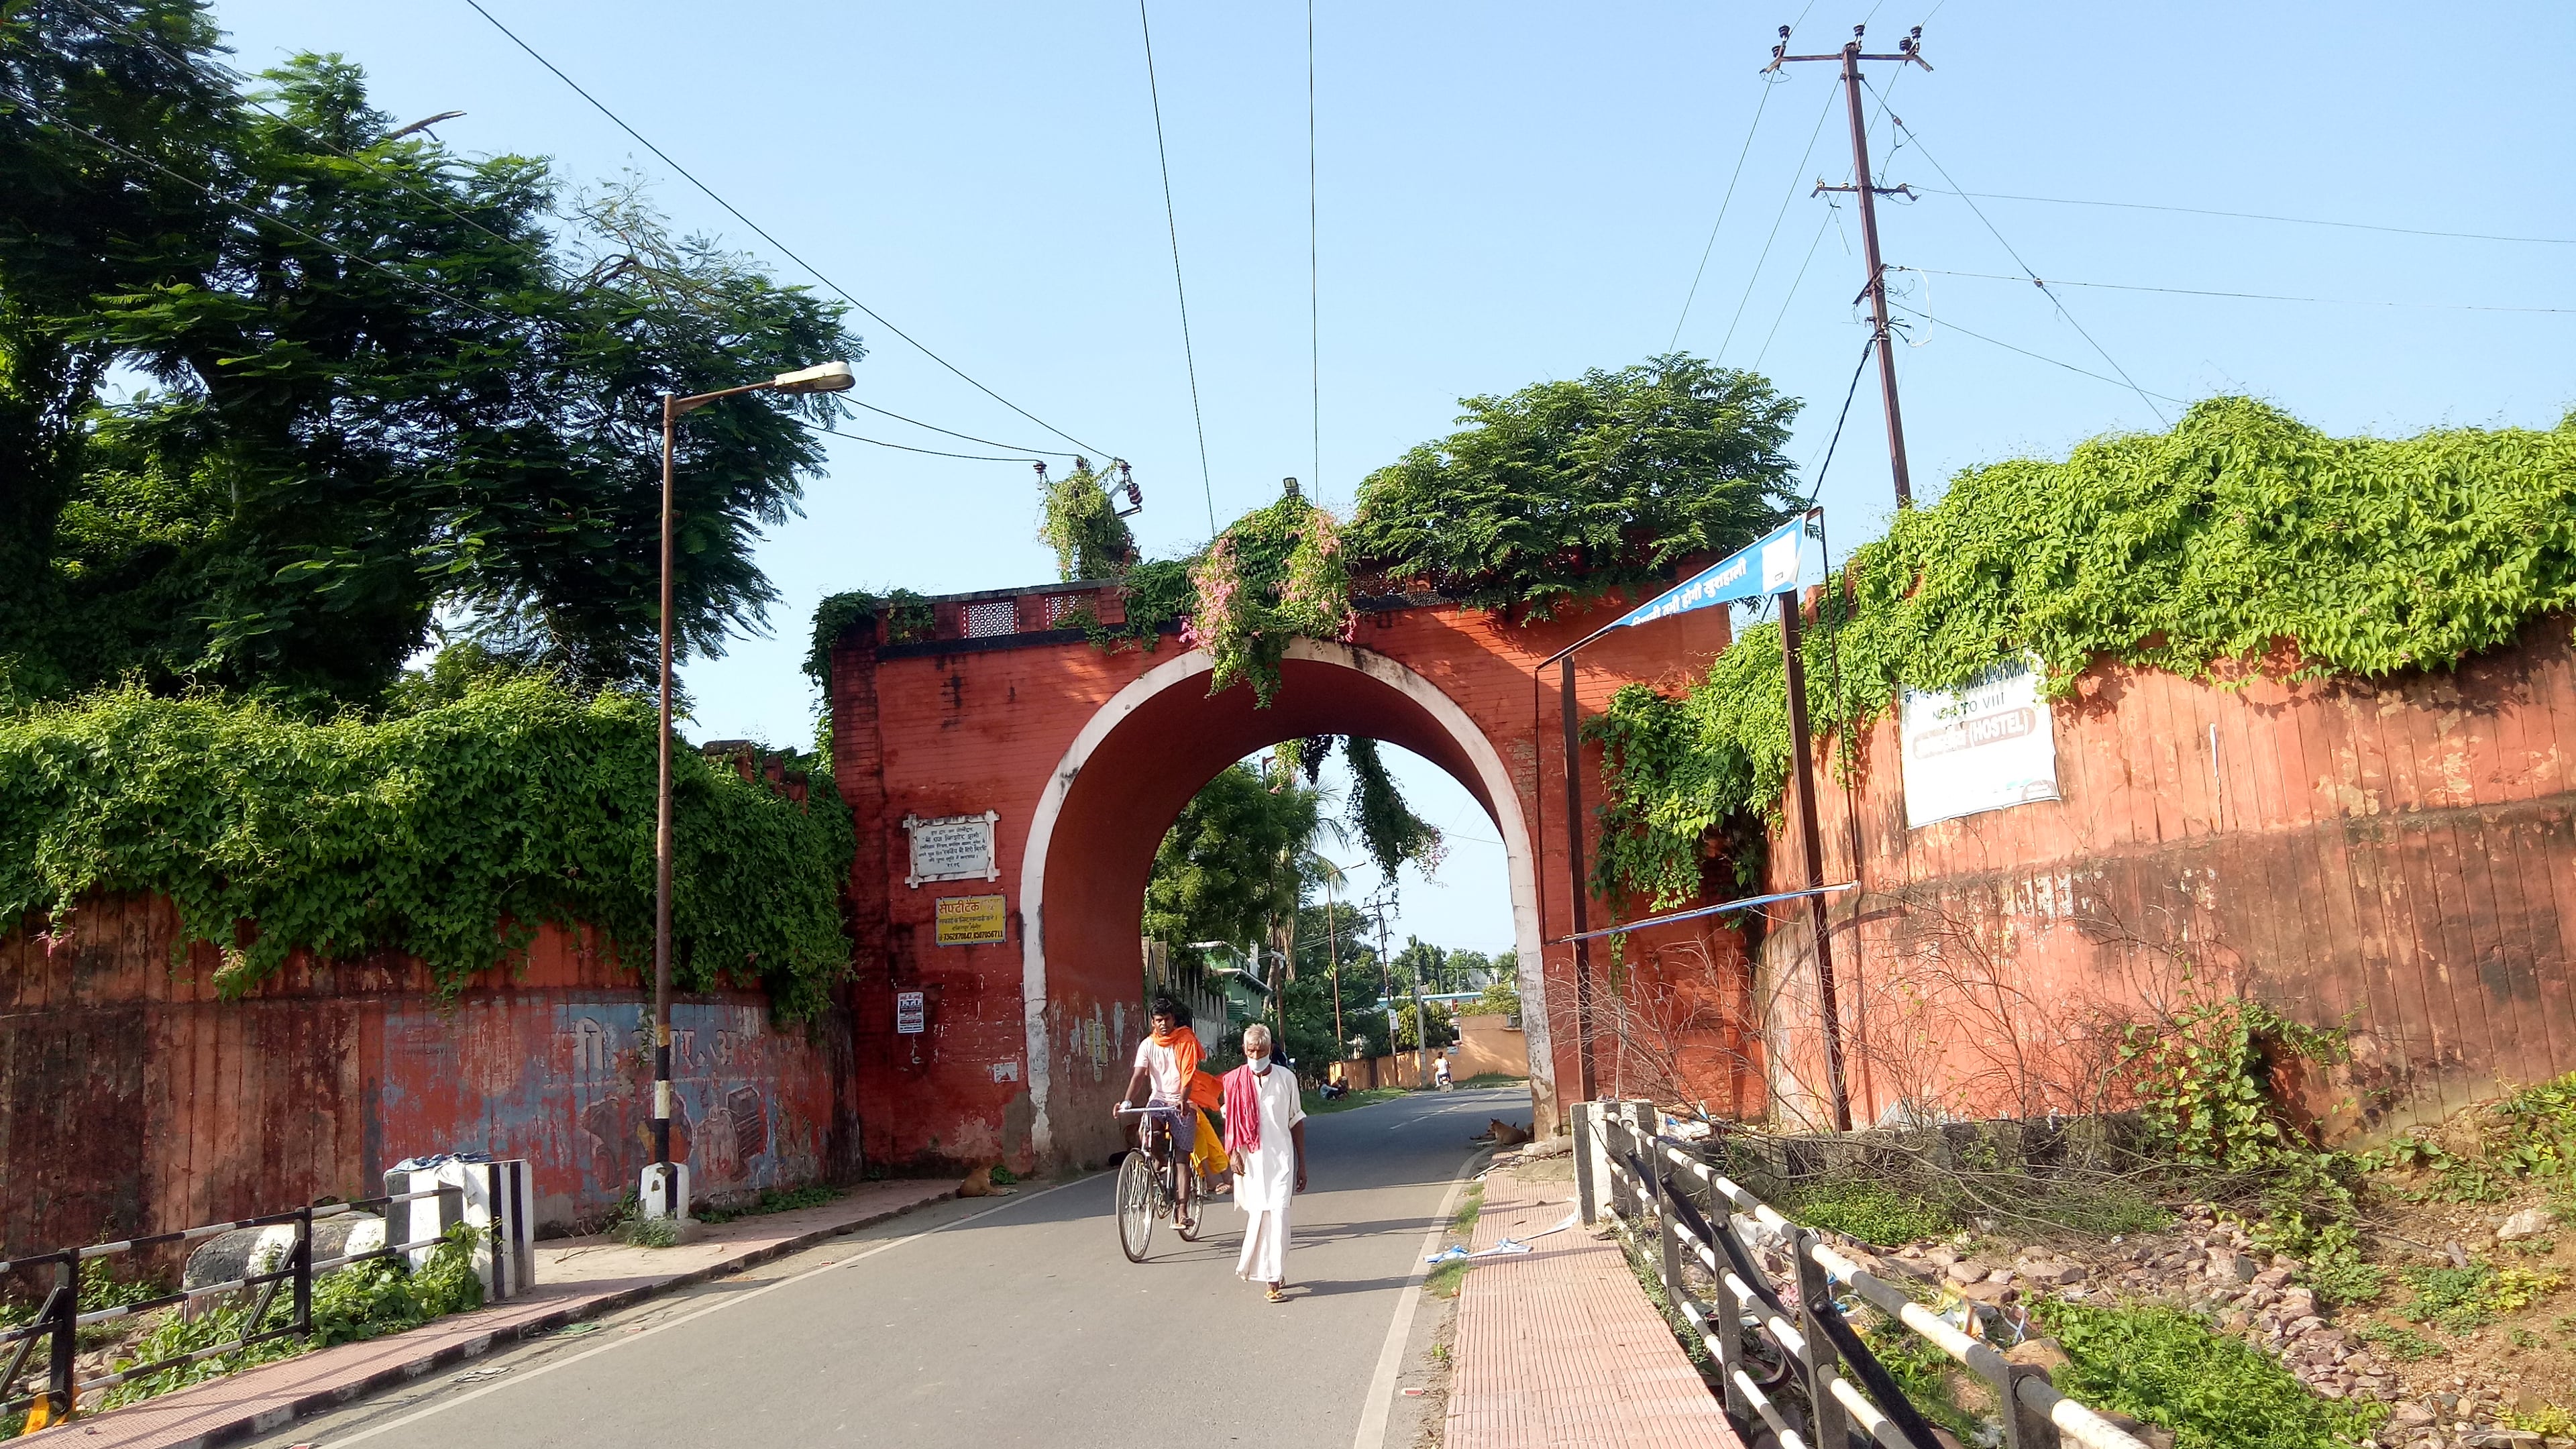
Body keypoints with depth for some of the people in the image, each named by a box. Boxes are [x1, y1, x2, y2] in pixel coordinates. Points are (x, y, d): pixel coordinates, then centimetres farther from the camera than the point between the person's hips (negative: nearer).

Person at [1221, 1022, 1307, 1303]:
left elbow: (1296, 1121, 11)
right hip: (1250, 1158, 0)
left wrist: (1302, 1163, 11)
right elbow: (1230, 1122, 9)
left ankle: (1274, 1278, -7)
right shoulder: (1235, 1081, 3)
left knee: (1277, 1214, -9)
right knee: (1257, 1214, 2)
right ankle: (1274, 1276, 18)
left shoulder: (1286, 1078, 4)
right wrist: (1233, 1153, -6)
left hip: (1280, 1156, 0)